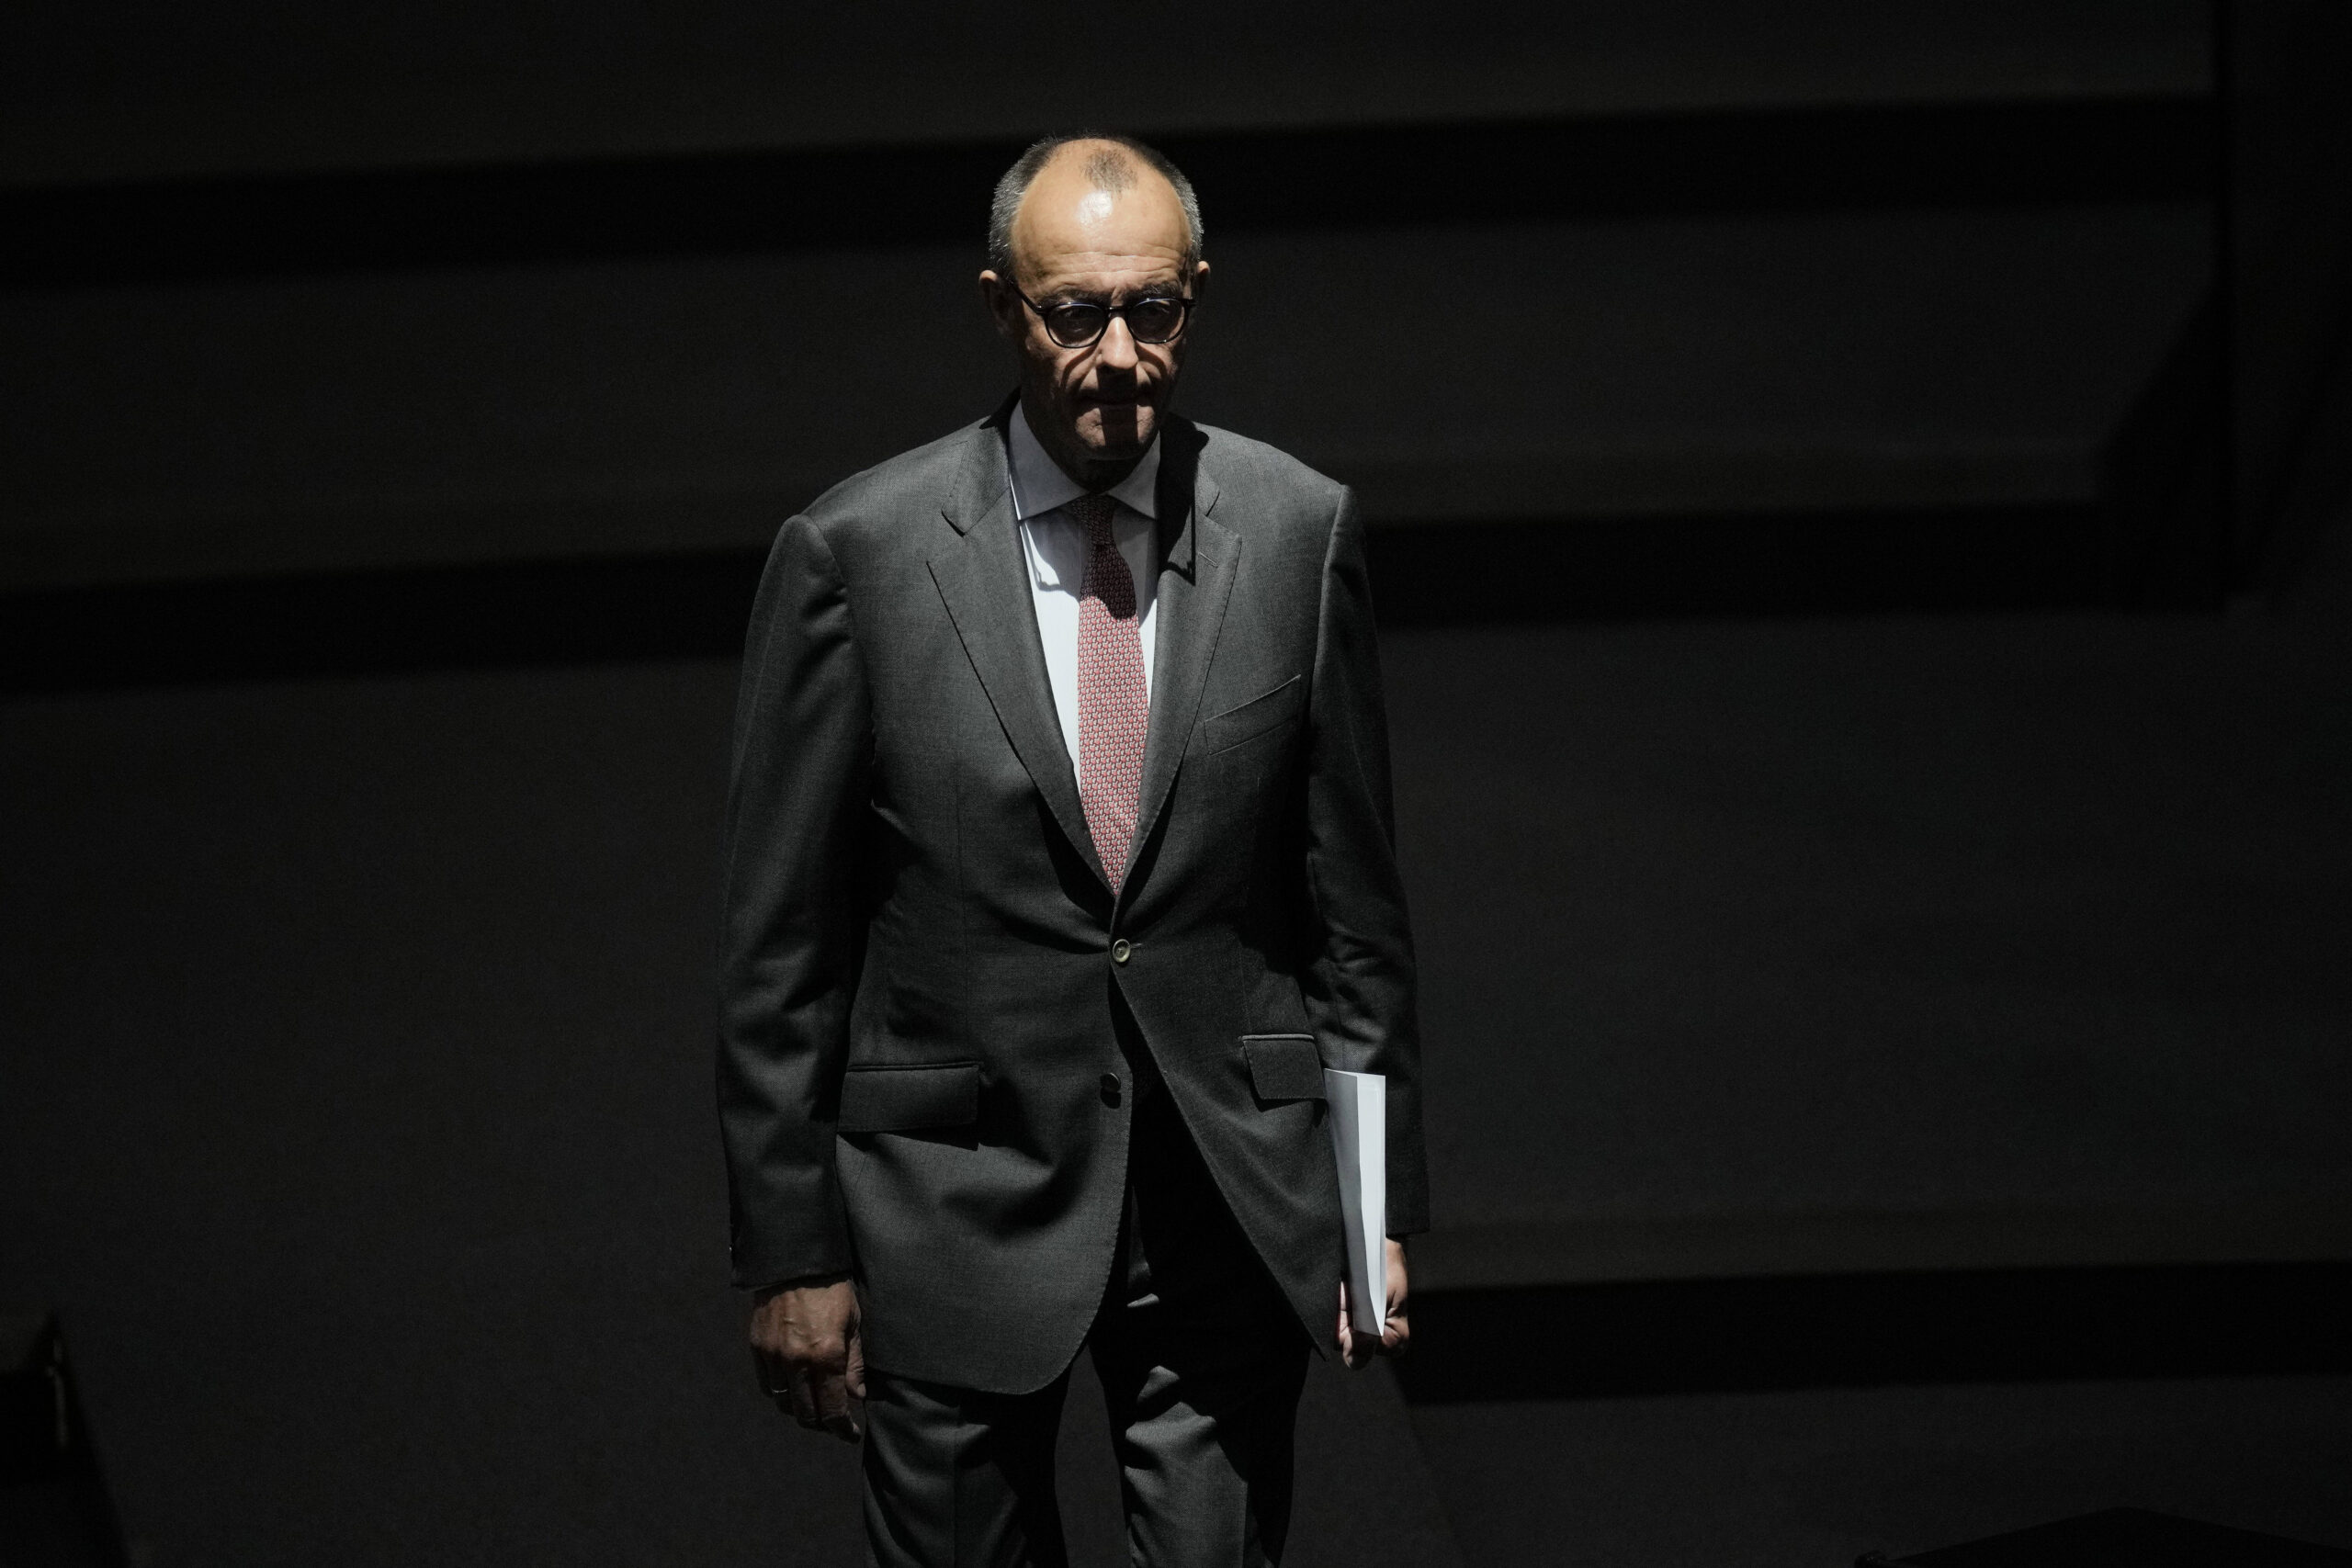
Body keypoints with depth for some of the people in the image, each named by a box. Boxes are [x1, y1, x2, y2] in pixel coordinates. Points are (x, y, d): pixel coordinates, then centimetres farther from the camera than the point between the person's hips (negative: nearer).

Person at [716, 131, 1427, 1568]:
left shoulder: (1299, 531, 1)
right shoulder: (857, 554, -6)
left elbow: (1355, 905, 6)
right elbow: (780, 949, -2)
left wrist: (1381, 1205, 5)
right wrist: (791, 1251, -3)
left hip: (1235, 1212, 1)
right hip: (958, 1209, -1)